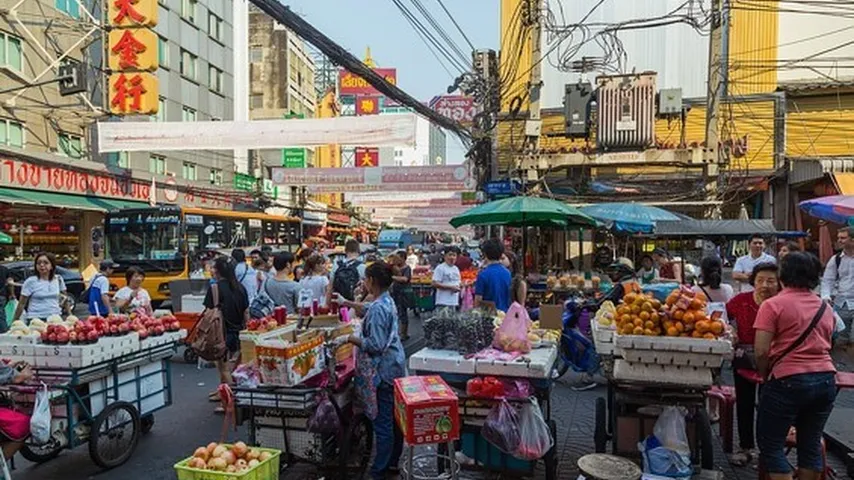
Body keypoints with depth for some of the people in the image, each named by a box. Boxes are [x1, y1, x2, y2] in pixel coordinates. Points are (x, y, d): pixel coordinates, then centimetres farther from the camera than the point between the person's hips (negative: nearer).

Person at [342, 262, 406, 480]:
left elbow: (376, 345, -23)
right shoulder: (388, 301, 7)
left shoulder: (378, 308, -22)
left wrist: (353, 339, -11)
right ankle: (393, 462, 32)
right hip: (395, 366, 10)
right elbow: (367, 310, 29)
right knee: (394, 419, 18)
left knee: (383, 422, 0)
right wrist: (346, 302, 35)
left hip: (382, 370, -10)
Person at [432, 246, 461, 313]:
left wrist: (459, 286, 0)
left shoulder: (456, 269, 17)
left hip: (454, 302, 8)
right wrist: (450, 287, -16)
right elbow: (435, 284, -15)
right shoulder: (440, 268, -8)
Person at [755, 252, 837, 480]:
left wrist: (765, 376, 3)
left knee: (771, 444, 6)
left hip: (788, 381, -6)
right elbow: (825, 345, 17)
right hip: (826, 380, 6)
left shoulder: (773, 305, -9)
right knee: (811, 443, 17)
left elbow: (761, 352, -13)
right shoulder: (826, 307, 10)